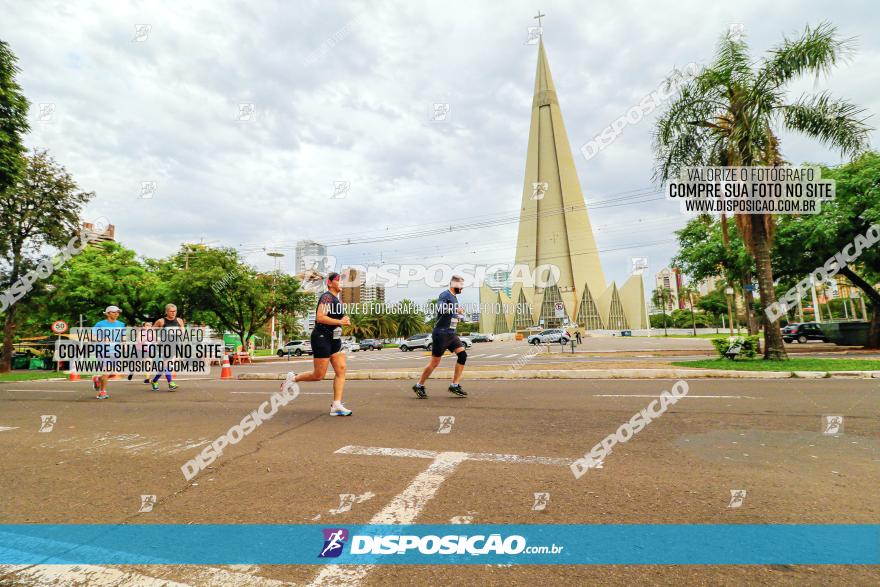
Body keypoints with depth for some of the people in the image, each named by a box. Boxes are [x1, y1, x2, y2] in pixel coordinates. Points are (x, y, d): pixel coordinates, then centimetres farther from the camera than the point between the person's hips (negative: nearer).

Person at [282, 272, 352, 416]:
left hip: (334, 339, 9)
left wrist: (345, 321, 11)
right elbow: (320, 317, -25)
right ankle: (293, 378, 24)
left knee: (341, 369, -3)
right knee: (318, 375, -2)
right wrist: (340, 322, -19)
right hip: (321, 338, -9)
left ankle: (336, 405, -2)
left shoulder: (337, 299, 17)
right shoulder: (327, 297, -13)